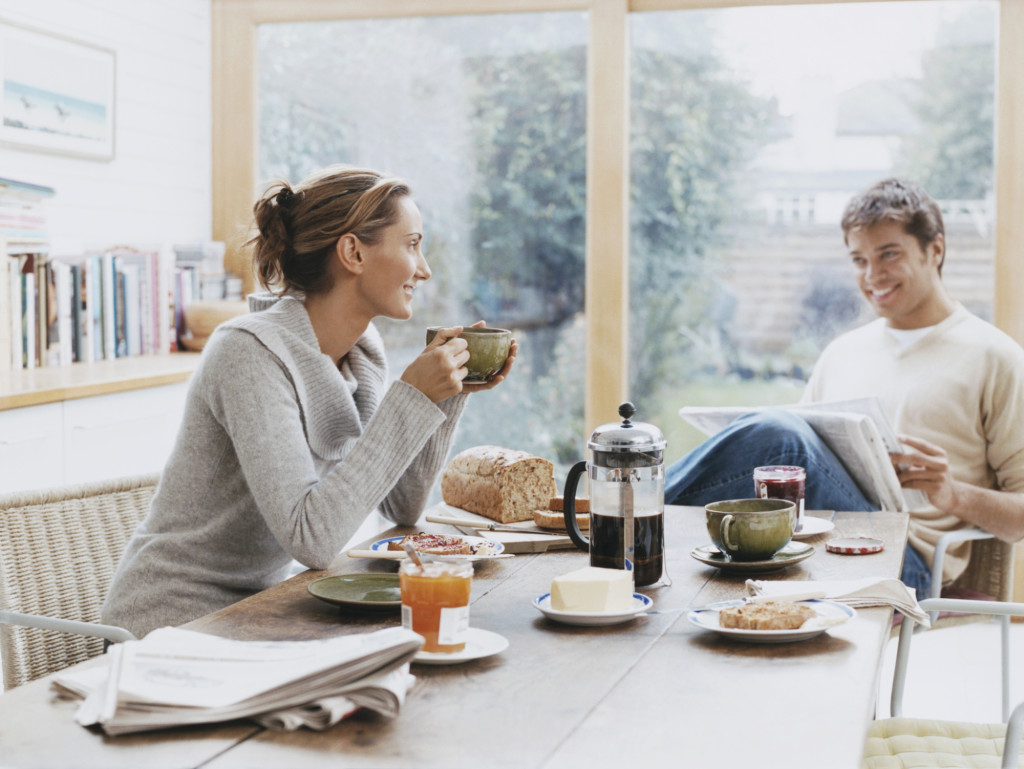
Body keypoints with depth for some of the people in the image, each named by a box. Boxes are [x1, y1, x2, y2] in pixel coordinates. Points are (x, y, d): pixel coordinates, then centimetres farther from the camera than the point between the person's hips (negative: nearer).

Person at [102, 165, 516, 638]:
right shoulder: (250, 352, -22)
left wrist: (450, 394, -5)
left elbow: (401, 509, 5)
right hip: (176, 622, -7)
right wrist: (411, 396, -27)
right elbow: (312, 539, -29)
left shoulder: (362, 352, 1)